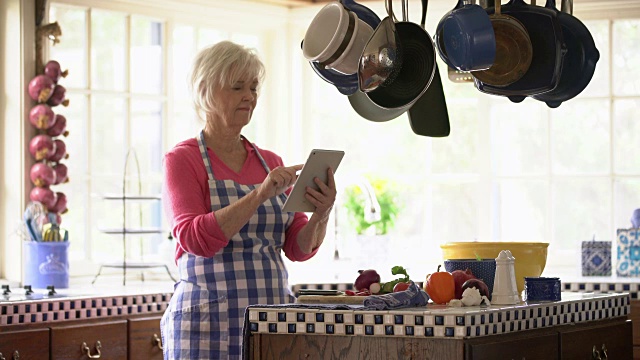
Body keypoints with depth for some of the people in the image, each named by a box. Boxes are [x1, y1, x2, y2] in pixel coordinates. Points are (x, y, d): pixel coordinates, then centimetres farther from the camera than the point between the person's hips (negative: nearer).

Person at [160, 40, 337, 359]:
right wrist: (260, 195, -24)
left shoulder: (270, 162, 13)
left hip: (272, 323, 4)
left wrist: (321, 215, -12)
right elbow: (195, 238, -15)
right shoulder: (181, 160, -1)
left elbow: (298, 248, 8)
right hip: (209, 326, -4)